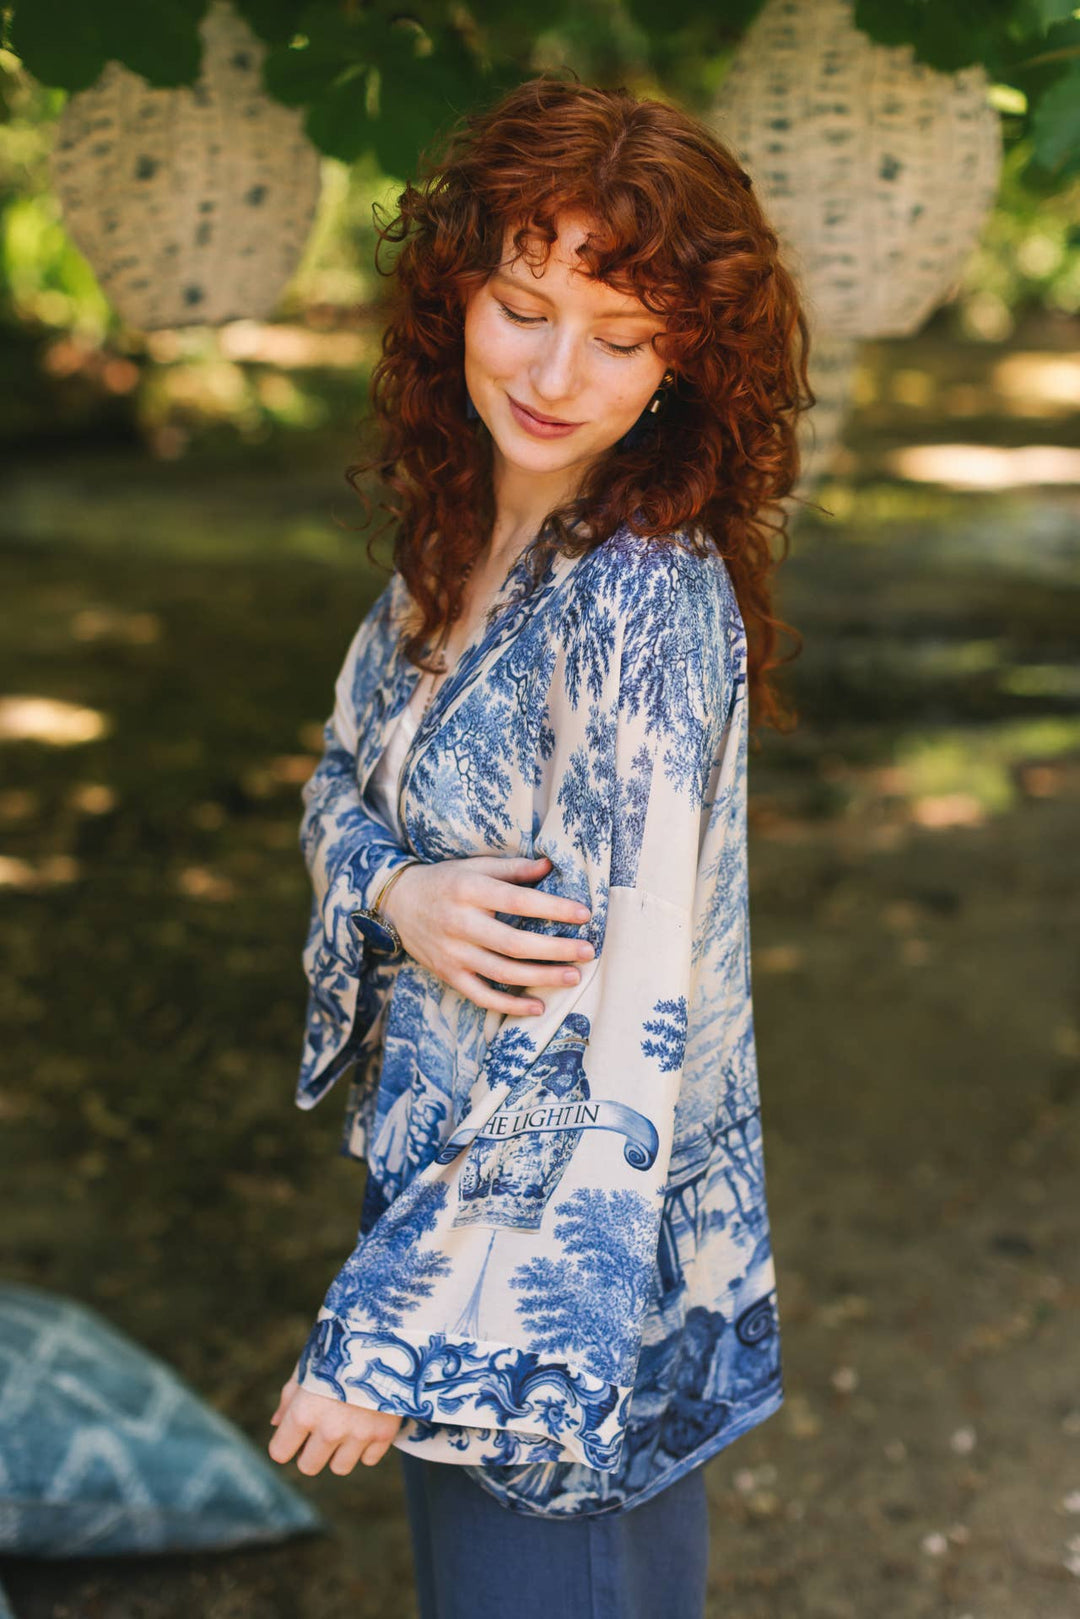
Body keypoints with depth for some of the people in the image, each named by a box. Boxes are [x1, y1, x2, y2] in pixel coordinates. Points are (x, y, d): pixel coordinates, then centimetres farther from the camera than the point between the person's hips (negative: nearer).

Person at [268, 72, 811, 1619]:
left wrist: (391, 1342, -22)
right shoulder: (462, 533, -1)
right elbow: (346, 777, 8)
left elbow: (623, 1027, -27)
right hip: (445, 1170, 8)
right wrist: (399, 894, -17)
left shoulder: (642, 603, -26)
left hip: (570, 1248, -7)